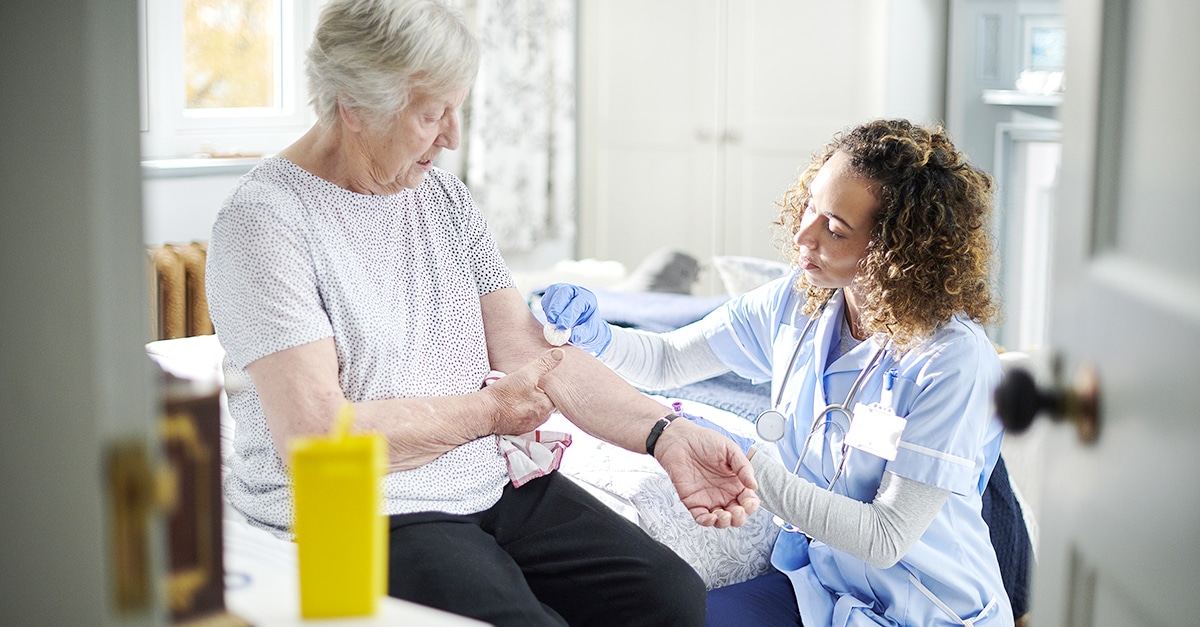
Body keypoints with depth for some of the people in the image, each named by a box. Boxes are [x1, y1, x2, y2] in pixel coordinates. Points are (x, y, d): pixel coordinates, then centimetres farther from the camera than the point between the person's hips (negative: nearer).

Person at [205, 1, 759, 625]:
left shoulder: (442, 194, 12)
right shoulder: (264, 218, -12)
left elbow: (532, 348, 8)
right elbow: (316, 436, -19)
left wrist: (667, 435, -6)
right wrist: (492, 408, -7)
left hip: (490, 484, 6)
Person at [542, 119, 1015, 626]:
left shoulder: (955, 362, -23)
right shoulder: (798, 302, -4)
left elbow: (886, 539, -22)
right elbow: (667, 360, 8)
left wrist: (745, 462, -27)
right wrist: (596, 337, -14)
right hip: (815, 580, 6)